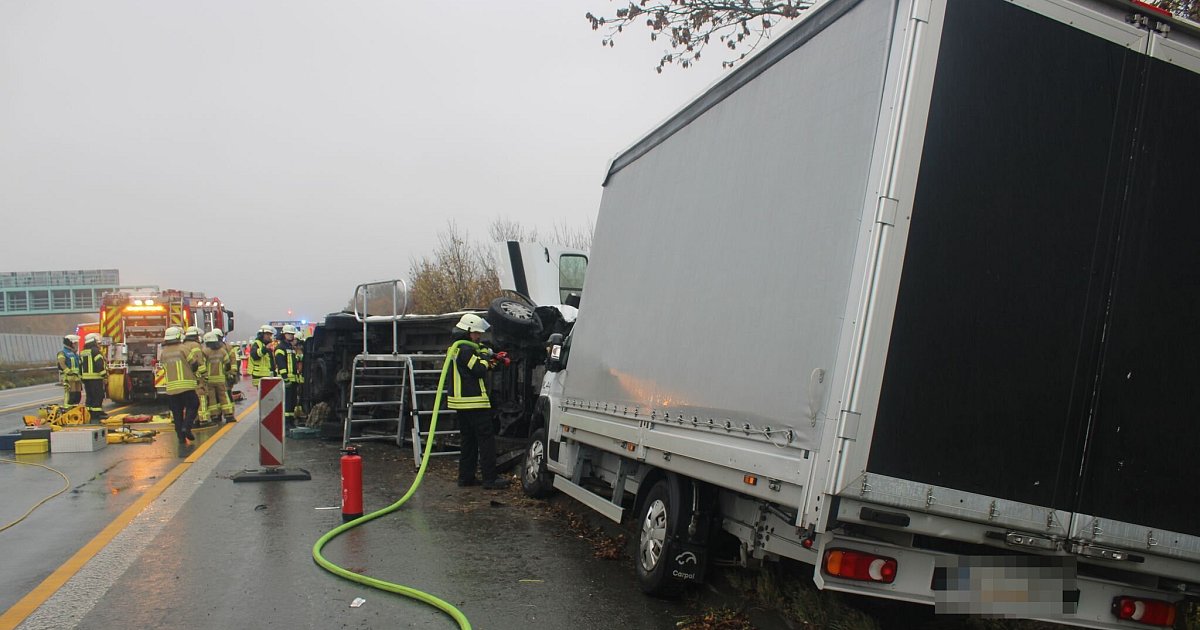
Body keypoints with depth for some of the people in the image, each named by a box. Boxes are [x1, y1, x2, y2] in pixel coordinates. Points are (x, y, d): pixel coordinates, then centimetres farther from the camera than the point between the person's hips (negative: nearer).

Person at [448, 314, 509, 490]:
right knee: (486, 440, -6)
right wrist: (485, 360, 0)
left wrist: (486, 363, 9)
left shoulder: (454, 348, 18)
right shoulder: (466, 349, -16)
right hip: (474, 402, -10)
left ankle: (465, 477, 17)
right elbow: (479, 370, -19)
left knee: (468, 440, 16)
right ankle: (490, 479, -6)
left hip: (460, 402, 10)